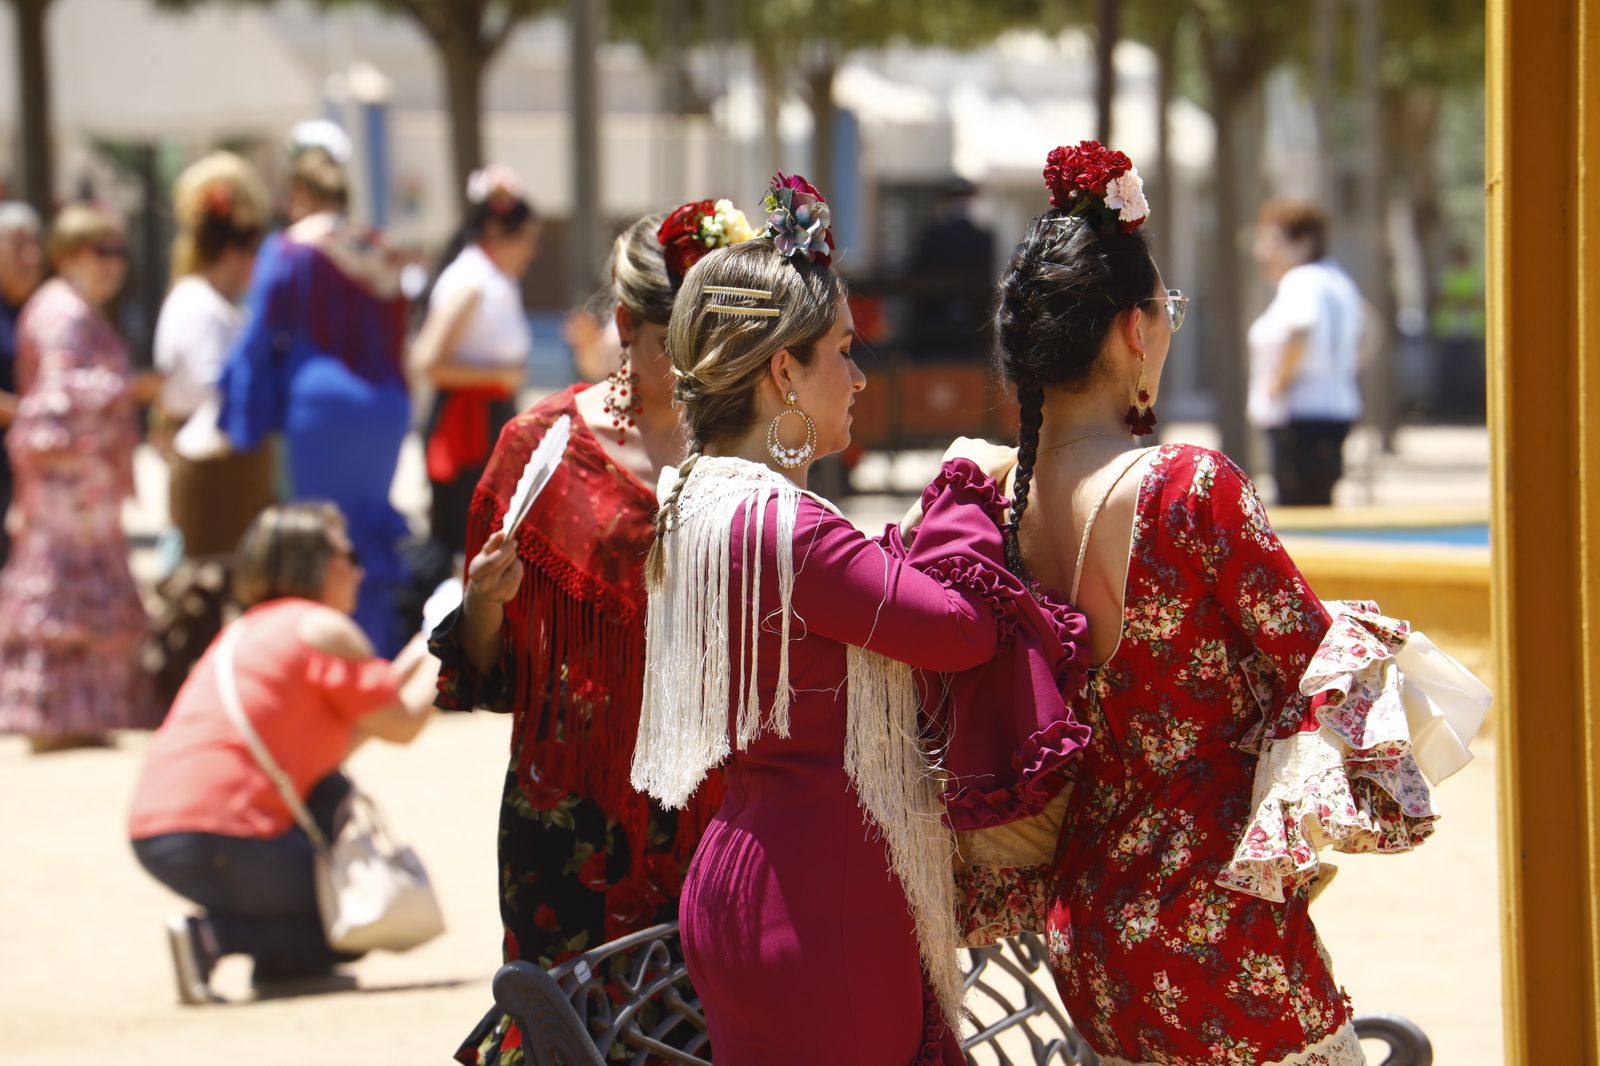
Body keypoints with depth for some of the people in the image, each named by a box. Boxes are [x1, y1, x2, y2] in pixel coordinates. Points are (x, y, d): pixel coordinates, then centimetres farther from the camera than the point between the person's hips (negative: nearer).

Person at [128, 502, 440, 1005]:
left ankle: (282, 964, 16)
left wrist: (410, 664, 30)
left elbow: (328, 753, 25)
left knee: (332, 796, 29)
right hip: (218, 838, -9)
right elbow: (403, 725, -1)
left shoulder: (250, 631, 25)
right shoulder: (324, 628, -1)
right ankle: (212, 936, -12)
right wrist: (439, 662, 17)